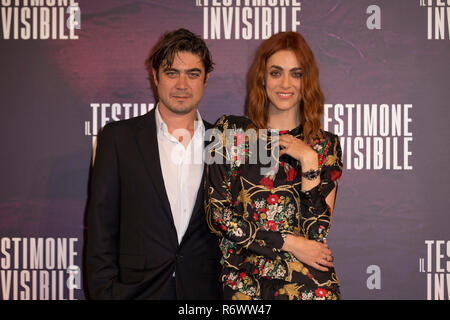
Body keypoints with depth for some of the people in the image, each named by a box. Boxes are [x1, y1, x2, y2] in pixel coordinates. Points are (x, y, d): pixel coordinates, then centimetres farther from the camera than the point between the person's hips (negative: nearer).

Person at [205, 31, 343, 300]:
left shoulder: (325, 146, 1)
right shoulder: (230, 131, 0)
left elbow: (317, 232, -7)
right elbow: (217, 213, -6)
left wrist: (309, 162, -15)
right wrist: (288, 243, -9)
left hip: (308, 285, 0)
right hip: (243, 284, 0)